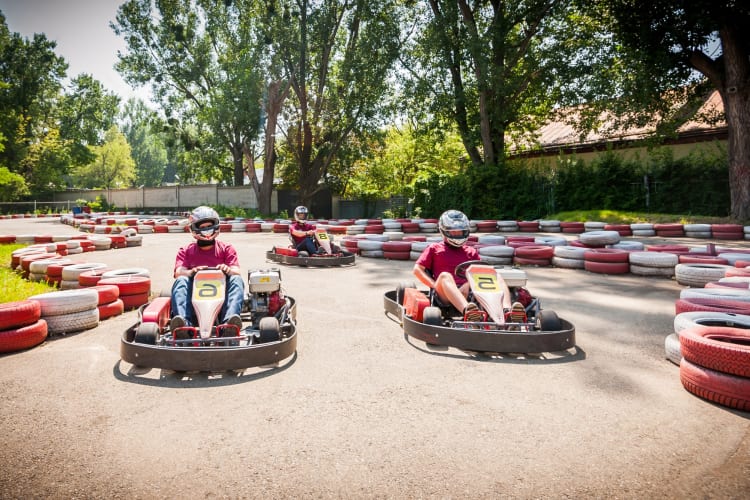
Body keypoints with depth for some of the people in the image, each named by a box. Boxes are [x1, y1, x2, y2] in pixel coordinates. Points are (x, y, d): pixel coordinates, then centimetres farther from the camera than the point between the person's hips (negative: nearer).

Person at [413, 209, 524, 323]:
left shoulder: (471, 252, 28)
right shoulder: (434, 249, 20)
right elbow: (417, 269, 10)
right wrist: (435, 285, -3)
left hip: (468, 292, 3)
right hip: (445, 295, -3)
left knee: (497, 277, -17)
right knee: (445, 276, -35)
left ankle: (507, 310, -47)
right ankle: (467, 311, -62)